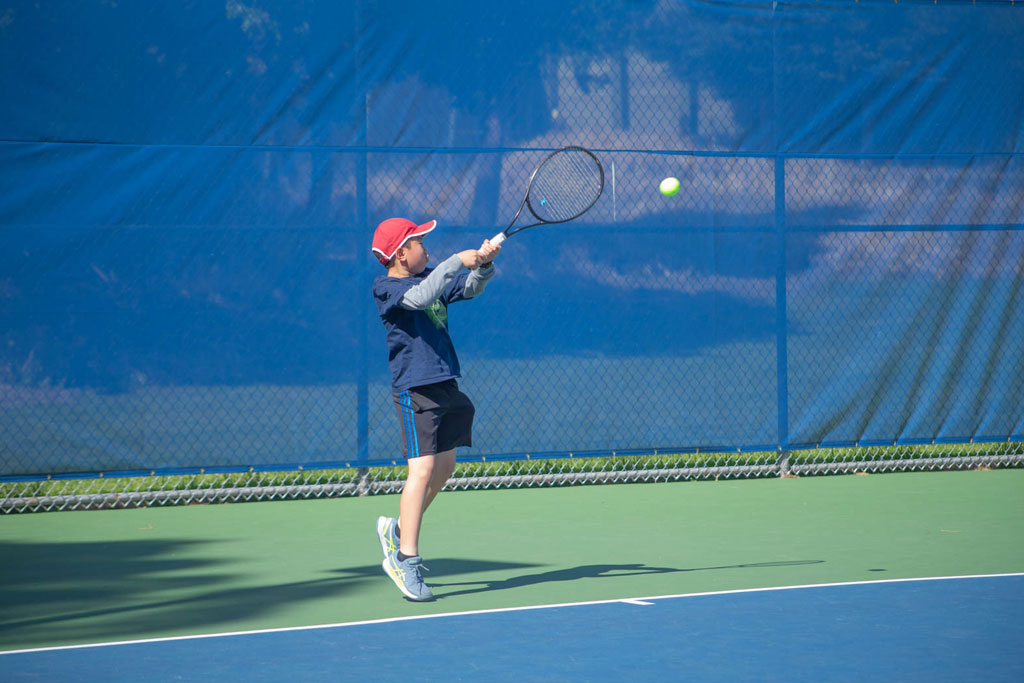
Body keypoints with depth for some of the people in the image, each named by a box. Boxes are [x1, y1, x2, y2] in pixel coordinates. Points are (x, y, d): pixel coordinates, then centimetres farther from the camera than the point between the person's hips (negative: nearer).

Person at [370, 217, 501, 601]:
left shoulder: (432, 278, 13)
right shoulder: (387, 289, -11)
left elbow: (470, 288, 13)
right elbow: (420, 296, -29)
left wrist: (483, 264, -8)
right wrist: (458, 261, -29)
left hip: (445, 386, 9)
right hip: (415, 389, -9)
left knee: (444, 466, 15)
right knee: (422, 469, -15)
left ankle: (398, 530, 32)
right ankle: (407, 559, -12)